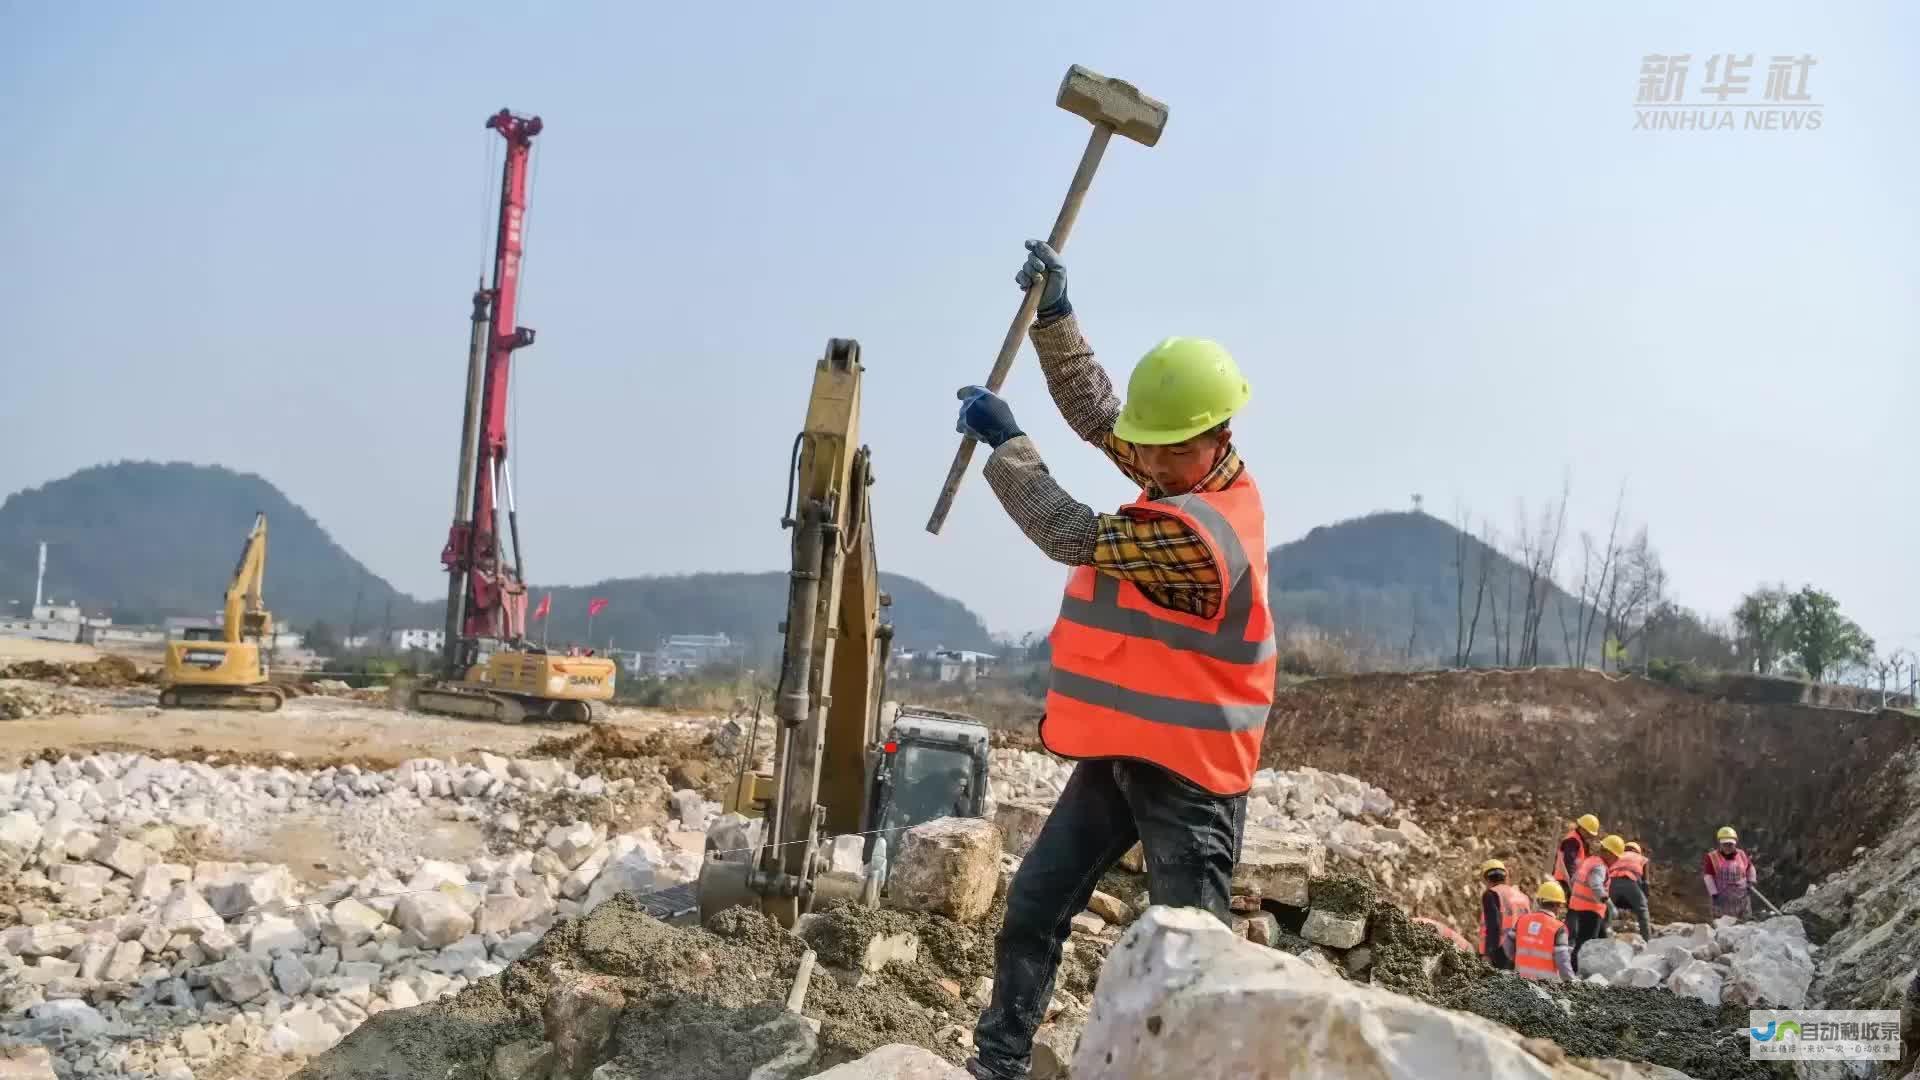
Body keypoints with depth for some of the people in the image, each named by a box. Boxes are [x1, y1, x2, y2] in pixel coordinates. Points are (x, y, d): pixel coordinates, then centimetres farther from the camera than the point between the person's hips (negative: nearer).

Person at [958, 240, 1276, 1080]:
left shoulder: (1197, 534, -27)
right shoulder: (1195, 474, 1)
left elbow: (1076, 539, -18)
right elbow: (1096, 410, 7)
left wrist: (1003, 439, -9)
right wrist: (1053, 313, -5)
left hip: (1186, 769, -9)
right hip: (1121, 750, 9)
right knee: (1033, 906, 11)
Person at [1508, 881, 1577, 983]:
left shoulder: (1522, 921, 2)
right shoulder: (1558, 929, -11)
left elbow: (1510, 951, 7)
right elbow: (1562, 962, -12)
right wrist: (1571, 983, -4)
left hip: (1522, 978, 5)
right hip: (1547, 981, -4)